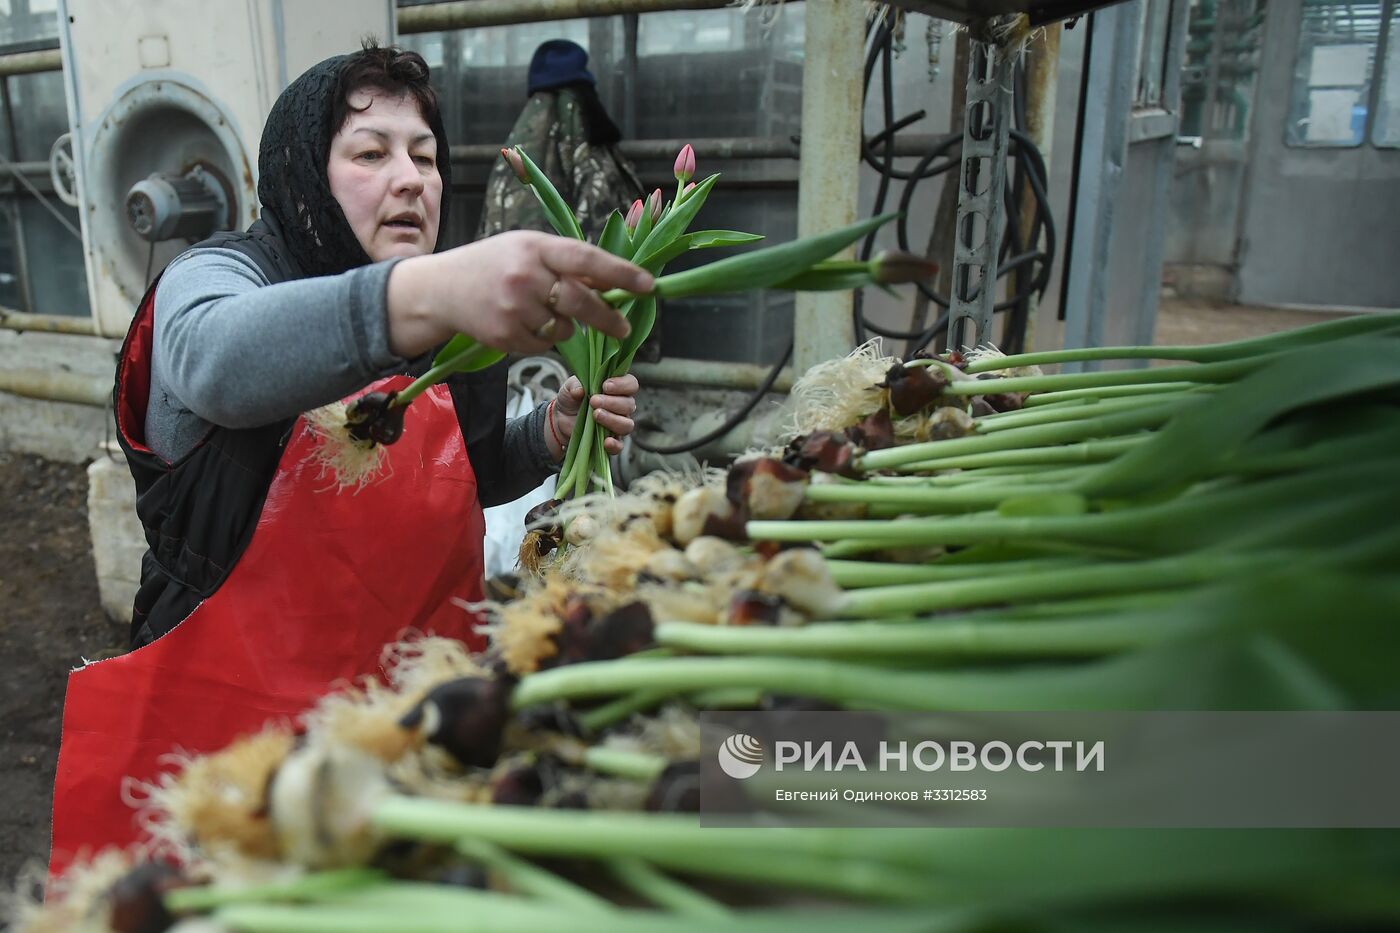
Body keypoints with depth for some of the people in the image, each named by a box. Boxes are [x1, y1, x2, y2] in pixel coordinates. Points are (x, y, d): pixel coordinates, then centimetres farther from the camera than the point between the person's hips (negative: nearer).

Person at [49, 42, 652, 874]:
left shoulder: (468, 319, 2)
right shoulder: (217, 277, -13)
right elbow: (222, 361, -38)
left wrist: (550, 434, -6)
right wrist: (425, 292, -56)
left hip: (412, 700, 5)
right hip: (227, 704, -4)